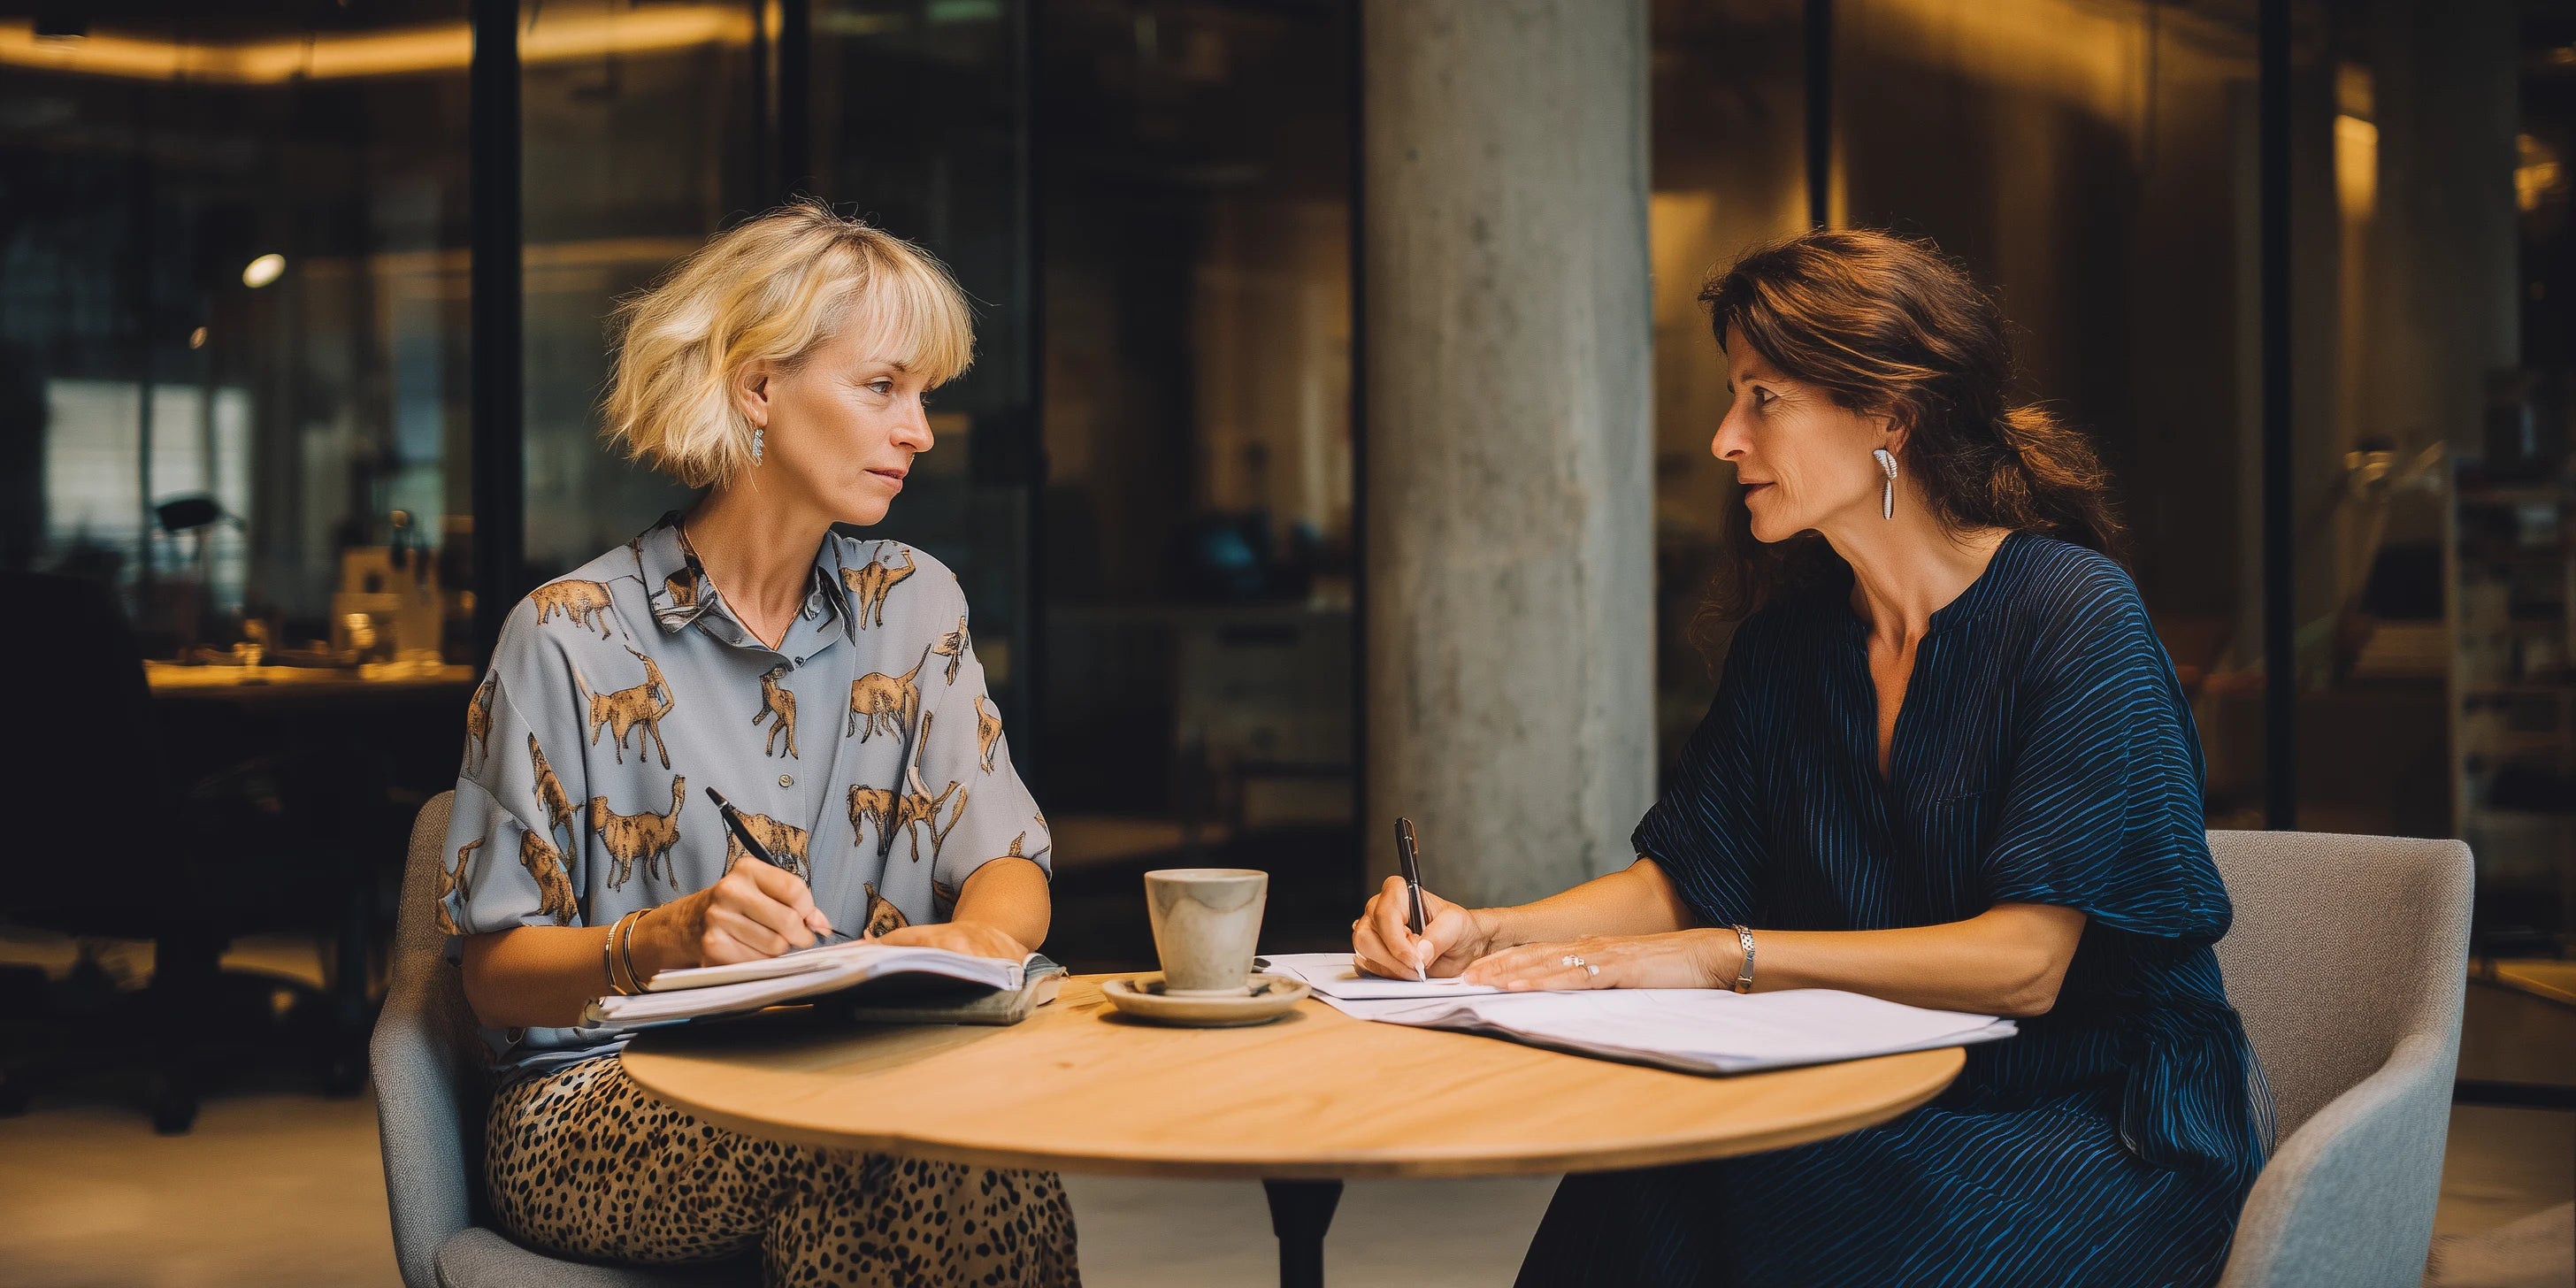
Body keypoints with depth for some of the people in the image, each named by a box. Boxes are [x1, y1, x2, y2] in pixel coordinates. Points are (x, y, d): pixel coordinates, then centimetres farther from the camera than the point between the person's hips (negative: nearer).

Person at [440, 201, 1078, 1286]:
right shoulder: (571, 639, -6)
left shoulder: (914, 606, 10)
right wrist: (662, 940, -25)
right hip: (601, 1105, -4)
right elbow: (495, 973, -4)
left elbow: (1006, 866, 5)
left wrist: (977, 937, -20)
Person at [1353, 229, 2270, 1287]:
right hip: (1894, 1103, 5)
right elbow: (1680, 880, 9)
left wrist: (1724, 956, -23)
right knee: (1627, 1190, -25)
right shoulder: (1788, 638, 7)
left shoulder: (2074, 617, -14)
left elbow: (2022, 961, -20)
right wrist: (1486, 933, -9)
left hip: (2108, 1126, -5)